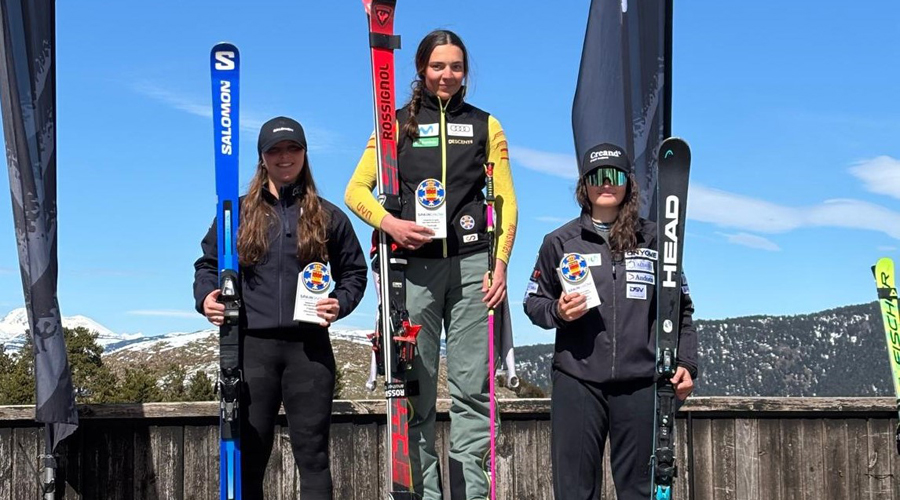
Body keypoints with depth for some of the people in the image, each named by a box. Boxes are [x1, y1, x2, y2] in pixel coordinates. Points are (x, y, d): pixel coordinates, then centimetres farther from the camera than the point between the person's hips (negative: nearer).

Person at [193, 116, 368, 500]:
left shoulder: (328, 217, 11)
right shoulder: (238, 213, 11)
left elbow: (354, 271, 16)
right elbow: (207, 264, 16)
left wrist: (340, 303, -3)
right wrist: (206, 297, -4)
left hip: (308, 345, 0)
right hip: (252, 345, 0)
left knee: (312, 451, 1)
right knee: (247, 453, 4)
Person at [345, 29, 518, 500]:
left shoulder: (485, 125, 15)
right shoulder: (397, 124, 13)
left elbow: (505, 201, 11)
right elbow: (356, 190, 9)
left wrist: (500, 263, -1)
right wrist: (389, 222, -11)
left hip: (472, 264, 0)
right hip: (413, 266, 0)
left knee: (472, 387, -2)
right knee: (414, 387, 0)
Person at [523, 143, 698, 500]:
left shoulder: (654, 240, 10)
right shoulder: (560, 242, 9)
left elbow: (679, 309, 13)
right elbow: (533, 301, 14)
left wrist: (685, 363, 2)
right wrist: (557, 312, -7)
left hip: (640, 384, 0)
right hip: (577, 381, 0)